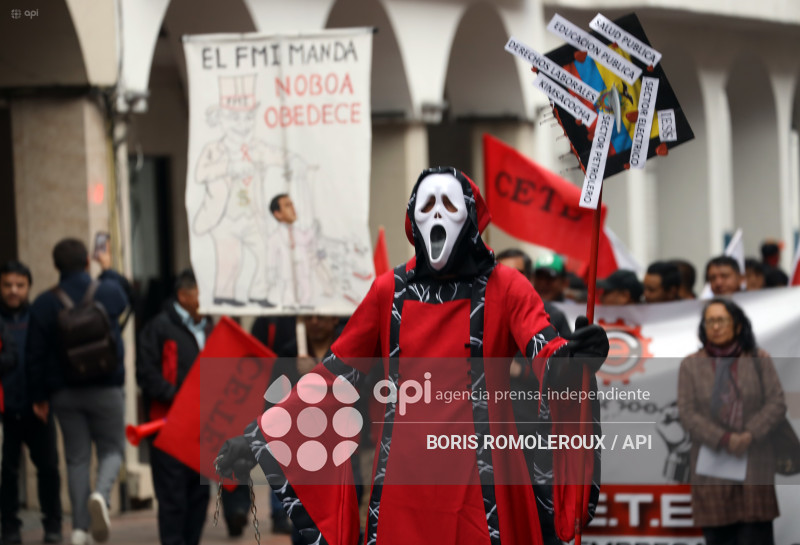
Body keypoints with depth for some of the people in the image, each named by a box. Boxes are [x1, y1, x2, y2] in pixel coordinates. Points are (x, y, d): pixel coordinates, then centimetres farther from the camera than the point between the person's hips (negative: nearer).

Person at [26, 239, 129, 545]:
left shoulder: (44, 304, -3)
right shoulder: (107, 293, -4)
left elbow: (35, 355, -1)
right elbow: (121, 298, 23)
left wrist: (38, 396, 8)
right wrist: (108, 270, 41)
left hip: (64, 393, 1)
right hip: (105, 390, -1)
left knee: (76, 458, 7)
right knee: (112, 448, 10)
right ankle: (101, 493, -22)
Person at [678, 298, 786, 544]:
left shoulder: (759, 360, 8)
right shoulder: (691, 365, 7)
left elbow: (777, 403, 1)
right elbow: (687, 413, -2)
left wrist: (750, 435, -15)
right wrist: (724, 440, -15)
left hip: (754, 466, 0)